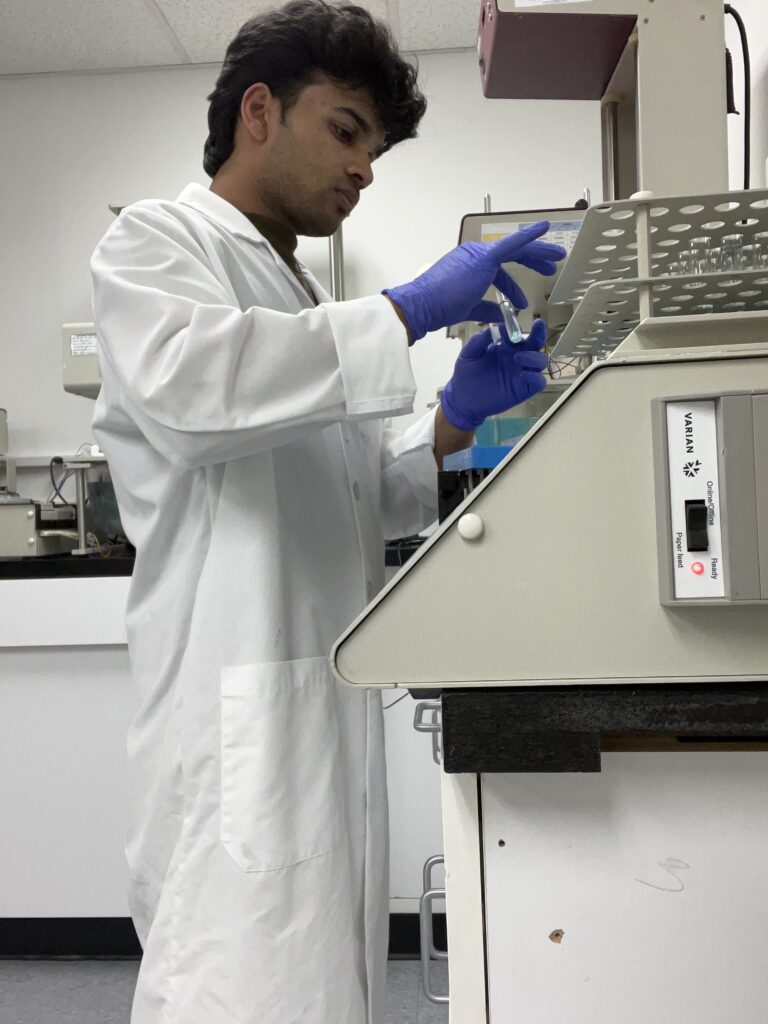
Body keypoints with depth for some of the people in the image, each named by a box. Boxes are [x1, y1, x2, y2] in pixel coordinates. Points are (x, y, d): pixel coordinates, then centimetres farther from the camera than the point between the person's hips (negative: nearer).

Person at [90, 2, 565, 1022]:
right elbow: (184, 381, -23)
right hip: (238, 702, -8)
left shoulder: (301, 300, 23)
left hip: (331, 700, 8)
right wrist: (408, 311, -18)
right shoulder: (156, 240, 1)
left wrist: (458, 418, 2)